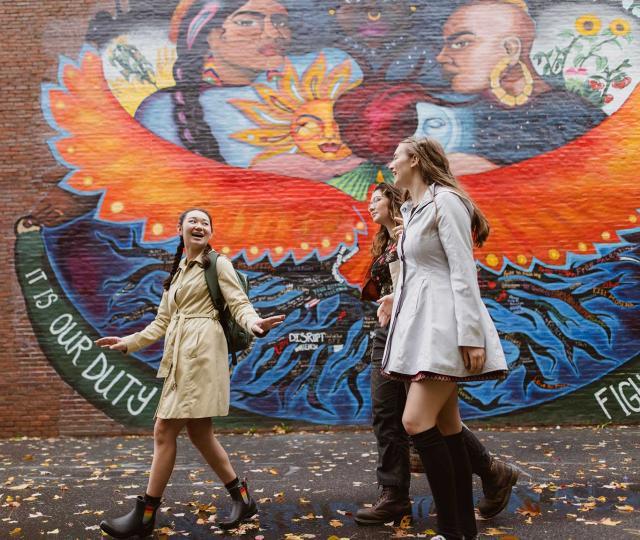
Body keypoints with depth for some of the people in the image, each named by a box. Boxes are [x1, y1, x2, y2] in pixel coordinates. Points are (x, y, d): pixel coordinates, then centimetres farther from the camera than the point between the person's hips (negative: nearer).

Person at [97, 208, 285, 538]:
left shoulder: (218, 264, 3)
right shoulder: (176, 274, 23)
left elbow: (239, 304, -7)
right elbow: (162, 322, 25)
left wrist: (254, 324, -27)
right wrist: (128, 342, 25)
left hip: (201, 351, -8)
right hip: (180, 356, 8)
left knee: (164, 431, -8)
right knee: (199, 432, 6)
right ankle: (241, 498, 18)